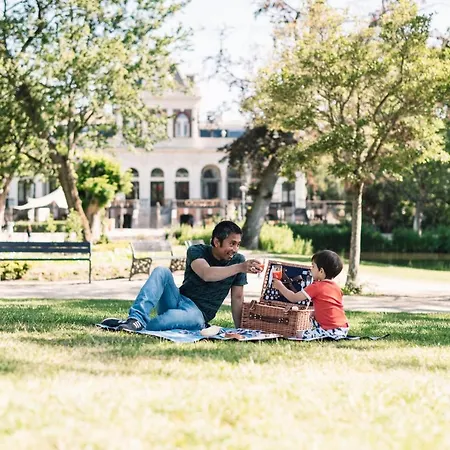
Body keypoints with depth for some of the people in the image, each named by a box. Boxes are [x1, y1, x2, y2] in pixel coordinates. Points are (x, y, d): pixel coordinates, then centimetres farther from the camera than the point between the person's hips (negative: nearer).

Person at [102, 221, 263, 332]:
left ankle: (135, 325, -43)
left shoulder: (238, 260, 2)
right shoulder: (197, 251, -5)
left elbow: (237, 298, 5)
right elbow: (206, 274, -26)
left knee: (193, 318, -41)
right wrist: (239, 268, -39)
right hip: (177, 300, 1)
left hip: (198, 314, -1)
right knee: (162, 271, -27)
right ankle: (137, 318, -42)